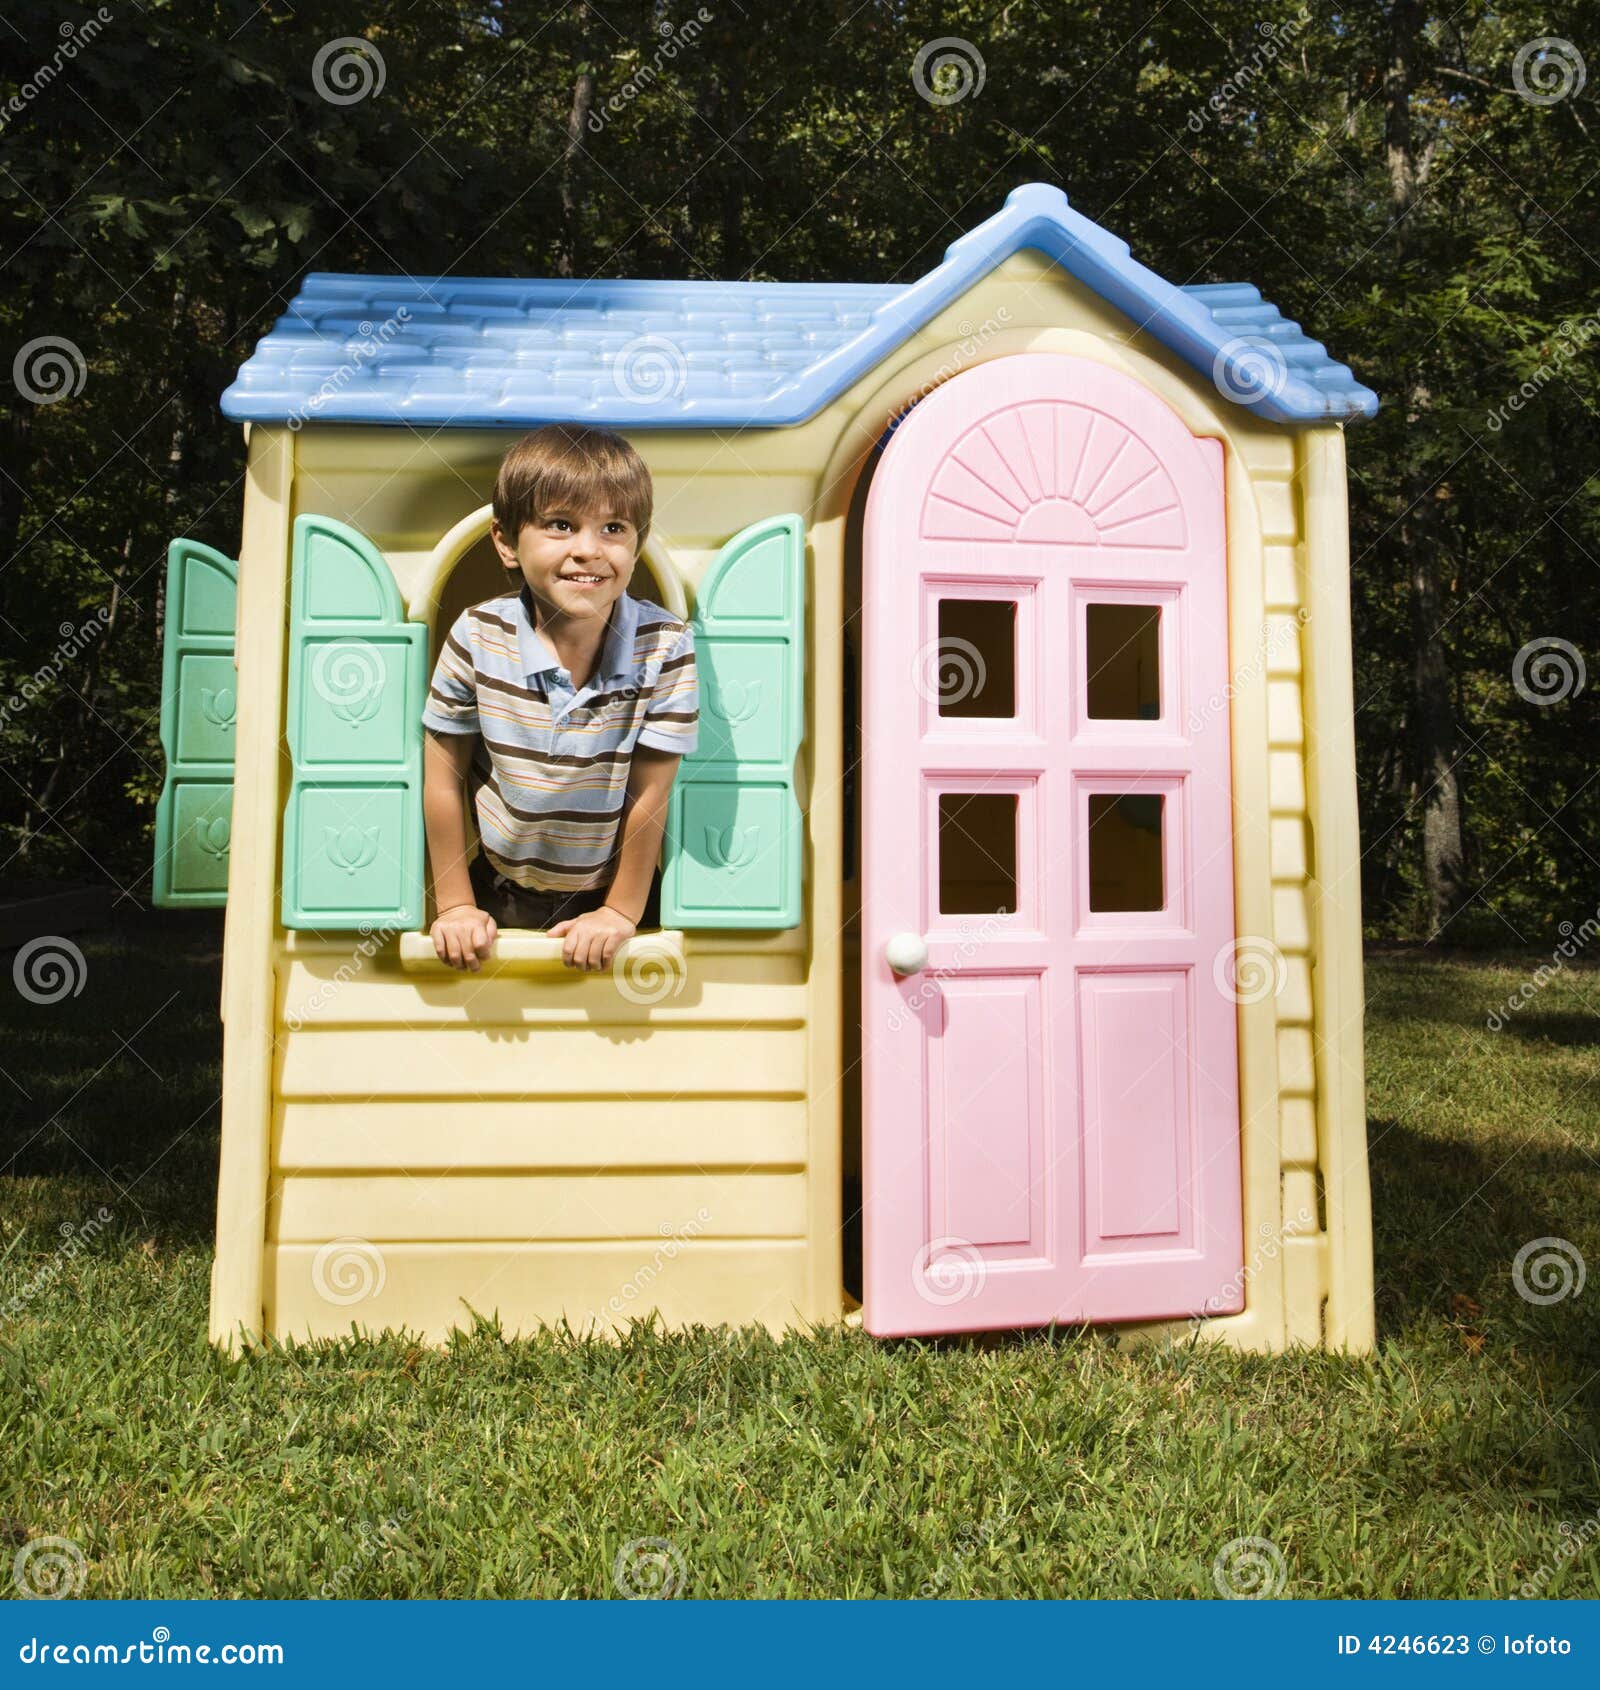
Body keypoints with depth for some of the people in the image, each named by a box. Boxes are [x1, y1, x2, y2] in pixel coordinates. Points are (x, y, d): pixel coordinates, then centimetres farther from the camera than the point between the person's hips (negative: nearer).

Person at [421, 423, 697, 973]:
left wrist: (622, 912, -8)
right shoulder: (476, 637, -17)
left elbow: (650, 794, -14)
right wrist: (455, 905, -3)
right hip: (501, 892, 1)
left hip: (610, 894, -1)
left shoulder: (665, 647, -20)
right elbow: (443, 782, -8)